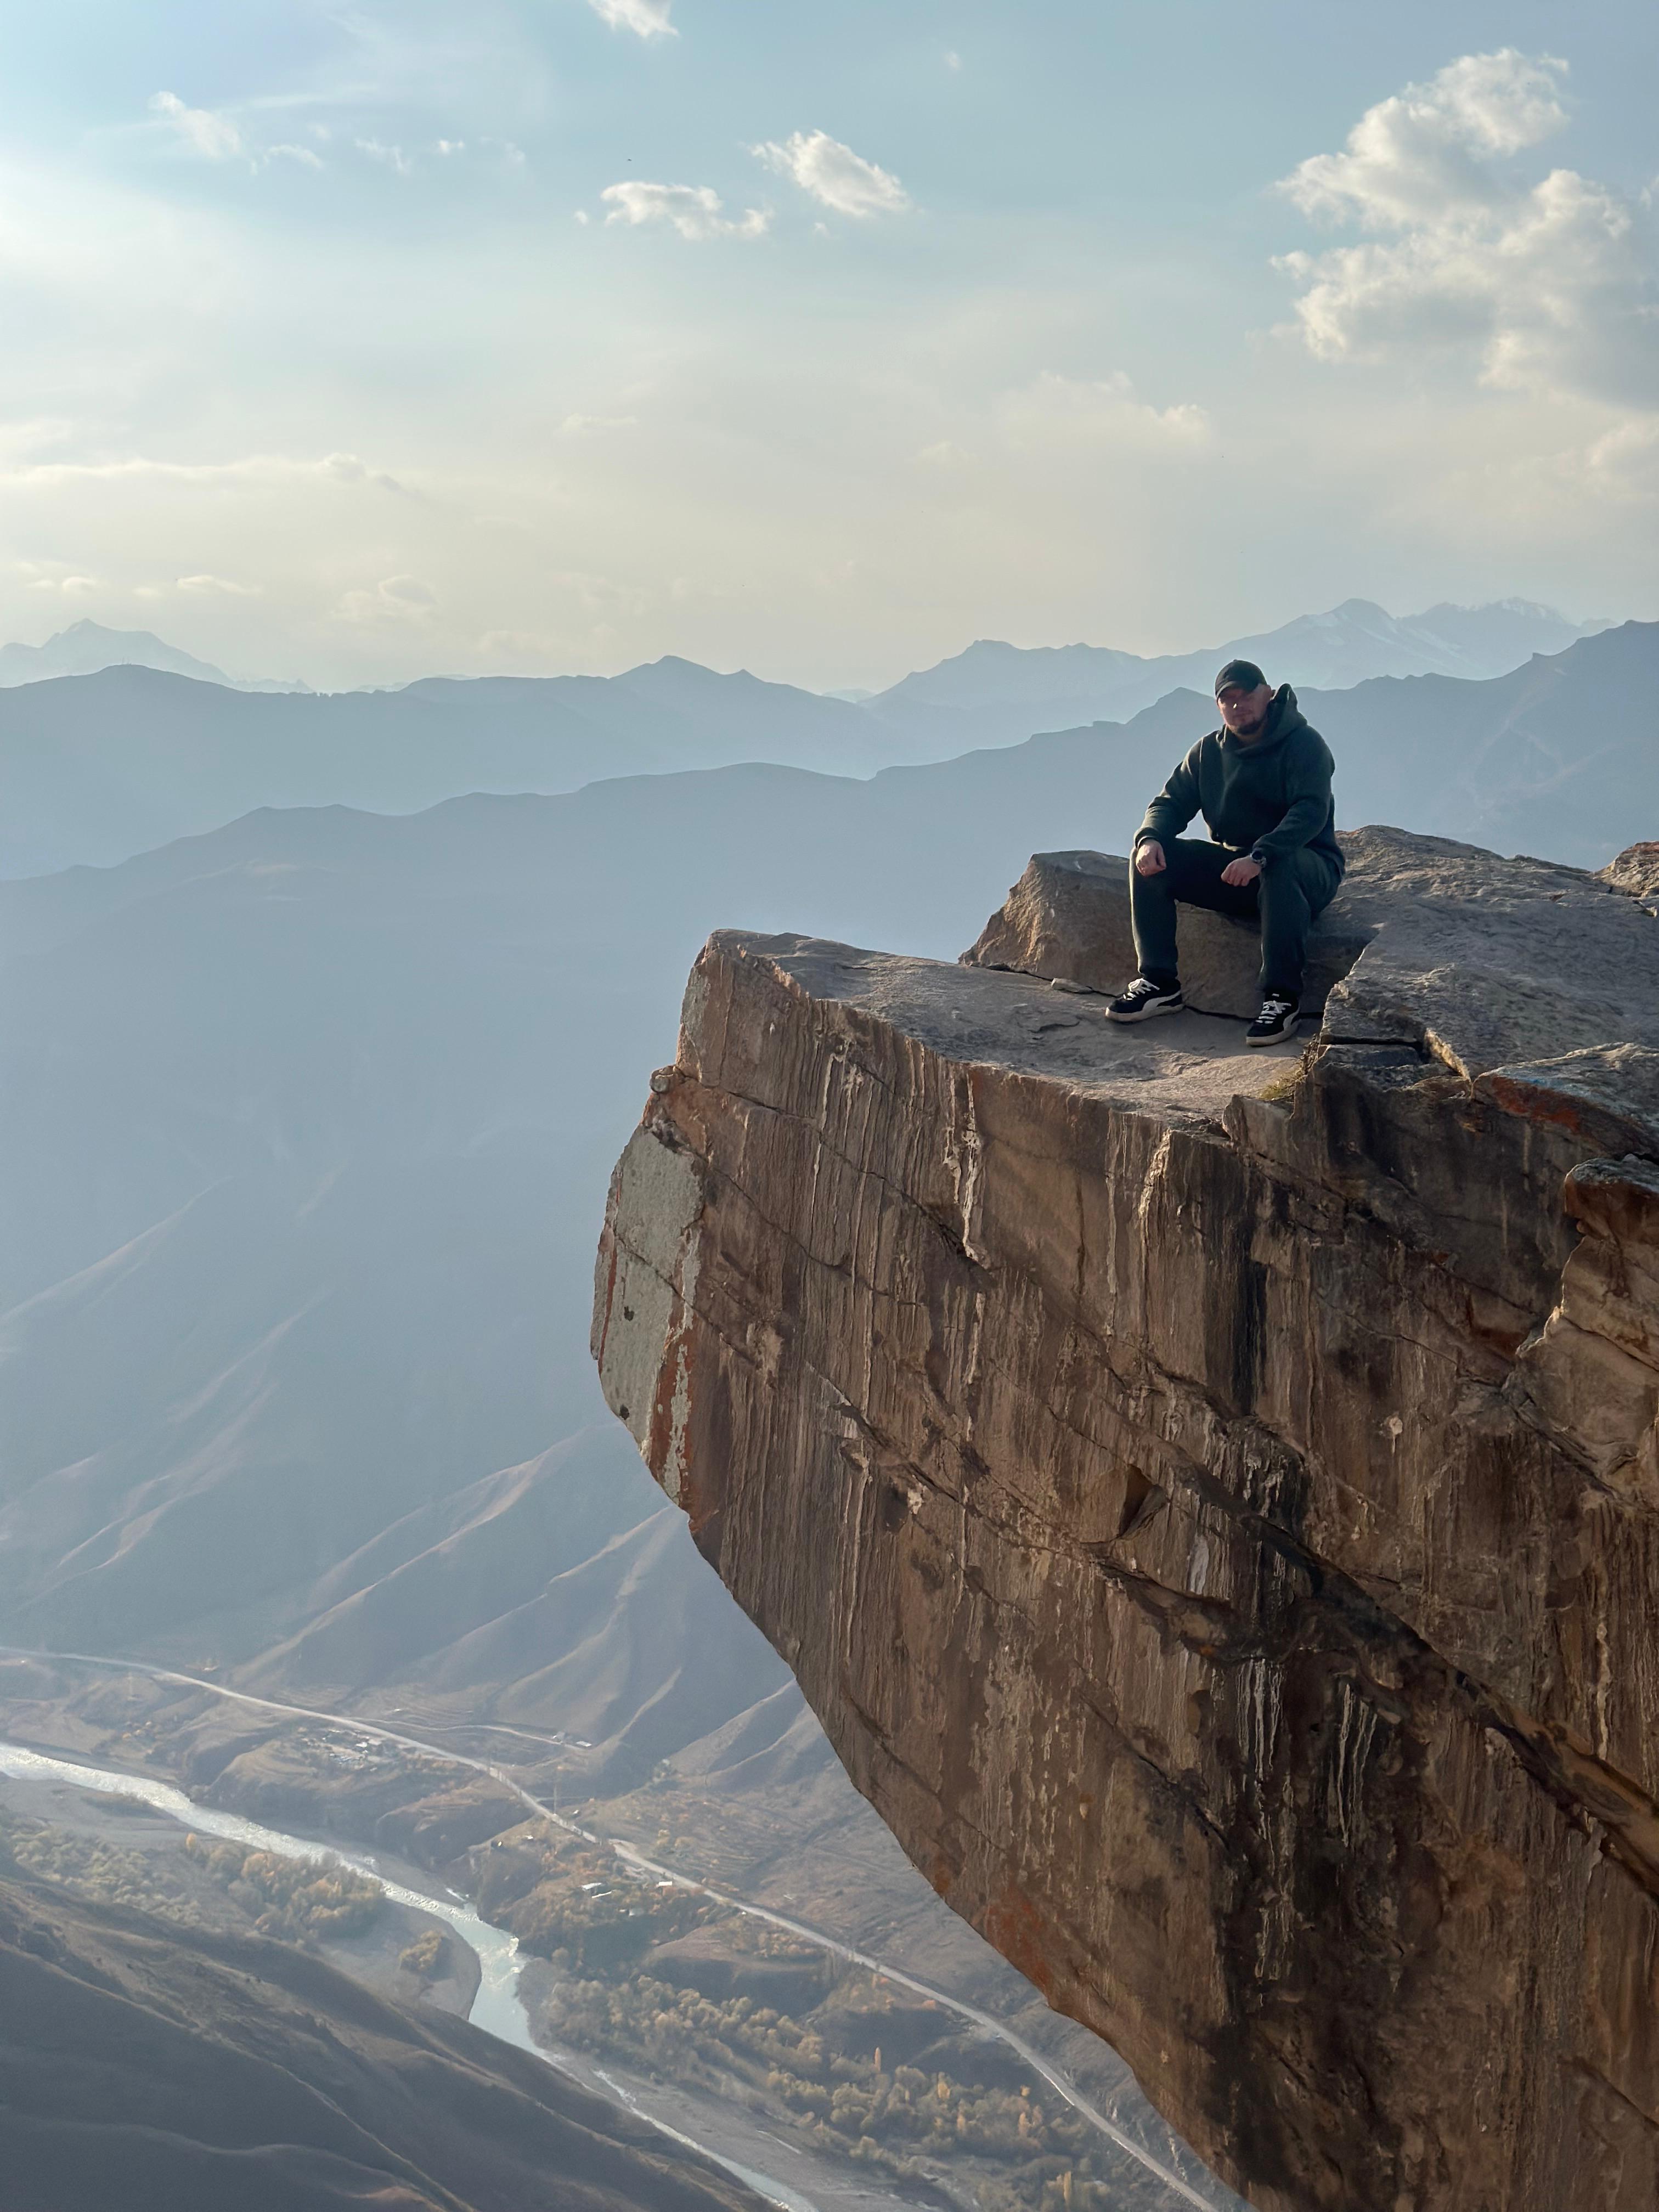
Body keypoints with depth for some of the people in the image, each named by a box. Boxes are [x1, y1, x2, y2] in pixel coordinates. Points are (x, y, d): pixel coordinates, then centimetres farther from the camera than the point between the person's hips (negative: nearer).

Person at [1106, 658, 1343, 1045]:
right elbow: (1171, 802, 8)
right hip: (1231, 866, 6)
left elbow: (1312, 811, -26)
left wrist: (1260, 857, -42)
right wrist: (1150, 838, -18)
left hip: (1306, 870, -6)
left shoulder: (1303, 744, -11)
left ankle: (1283, 998, -35)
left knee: (1279, 869, -42)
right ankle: (1160, 982, -11)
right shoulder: (1208, 751, 8)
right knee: (1152, 859, -13)